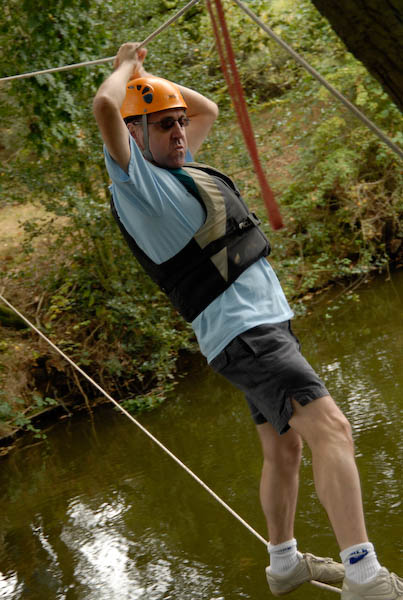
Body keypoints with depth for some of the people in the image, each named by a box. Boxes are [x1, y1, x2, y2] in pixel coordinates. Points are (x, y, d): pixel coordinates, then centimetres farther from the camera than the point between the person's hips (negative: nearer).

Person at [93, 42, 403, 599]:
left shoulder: (179, 165, 18)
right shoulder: (135, 178, -8)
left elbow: (209, 109, 34)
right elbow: (105, 106, -25)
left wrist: (152, 80, 23)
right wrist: (127, 67, -6)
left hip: (267, 327, 10)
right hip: (241, 331, -10)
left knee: (283, 448, 16)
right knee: (331, 428, -22)